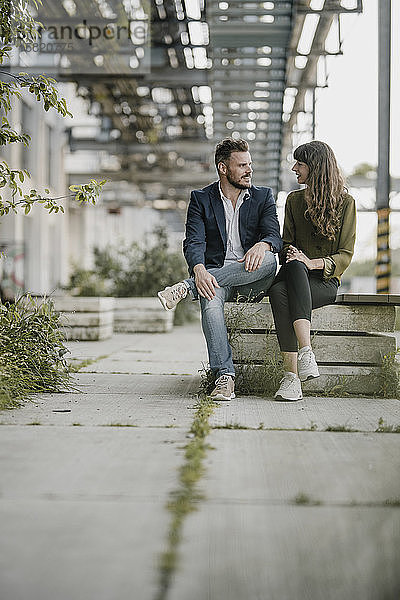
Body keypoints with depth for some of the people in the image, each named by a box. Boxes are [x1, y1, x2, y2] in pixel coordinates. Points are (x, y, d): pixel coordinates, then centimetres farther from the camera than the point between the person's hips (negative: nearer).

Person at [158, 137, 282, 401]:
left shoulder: (263, 196, 11)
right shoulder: (201, 199, 8)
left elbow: (275, 236, -2)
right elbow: (194, 243, -5)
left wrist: (261, 245, -29)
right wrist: (199, 271, -29)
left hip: (252, 278, 1)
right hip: (216, 275, -1)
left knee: (269, 259, -34)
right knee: (211, 299, -37)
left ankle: (186, 287, -33)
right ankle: (225, 377, -39)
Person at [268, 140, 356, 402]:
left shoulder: (345, 202, 4)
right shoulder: (294, 200, 16)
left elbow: (345, 255, -1)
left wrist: (313, 263, -18)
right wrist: (290, 256, -9)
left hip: (325, 280, -3)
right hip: (295, 275, 3)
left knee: (296, 268, -37)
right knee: (278, 292, -35)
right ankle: (292, 375, -42)